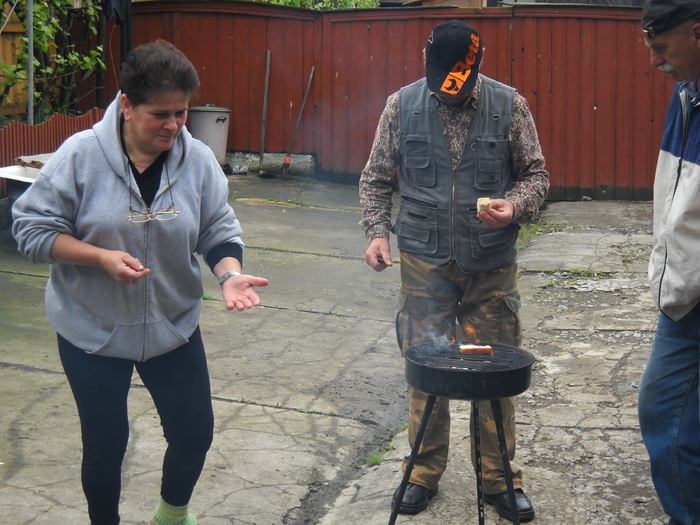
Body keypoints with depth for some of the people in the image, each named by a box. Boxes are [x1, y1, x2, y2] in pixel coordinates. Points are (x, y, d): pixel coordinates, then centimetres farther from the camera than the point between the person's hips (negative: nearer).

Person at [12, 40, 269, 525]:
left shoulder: (198, 161, -8)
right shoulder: (81, 156, -16)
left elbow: (220, 233, 0)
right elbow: (33, 229, -11)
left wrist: (229, 274, -21)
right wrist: (101, 256, -24)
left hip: (175, 326, 3)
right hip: (93, 332, -3)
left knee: (195, 431, 12)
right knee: (105, 444, 9)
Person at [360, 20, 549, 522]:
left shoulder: (509, 106, -2)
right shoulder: (402, 106, 0)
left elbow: (536, 174, 5)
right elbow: (376, 179, 8)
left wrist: (515, 206, -15)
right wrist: (377, 231, -6)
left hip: (492, 267, 0)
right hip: (424, 264, 0)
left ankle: (498, 478, 21)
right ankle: (425, 472, 23)